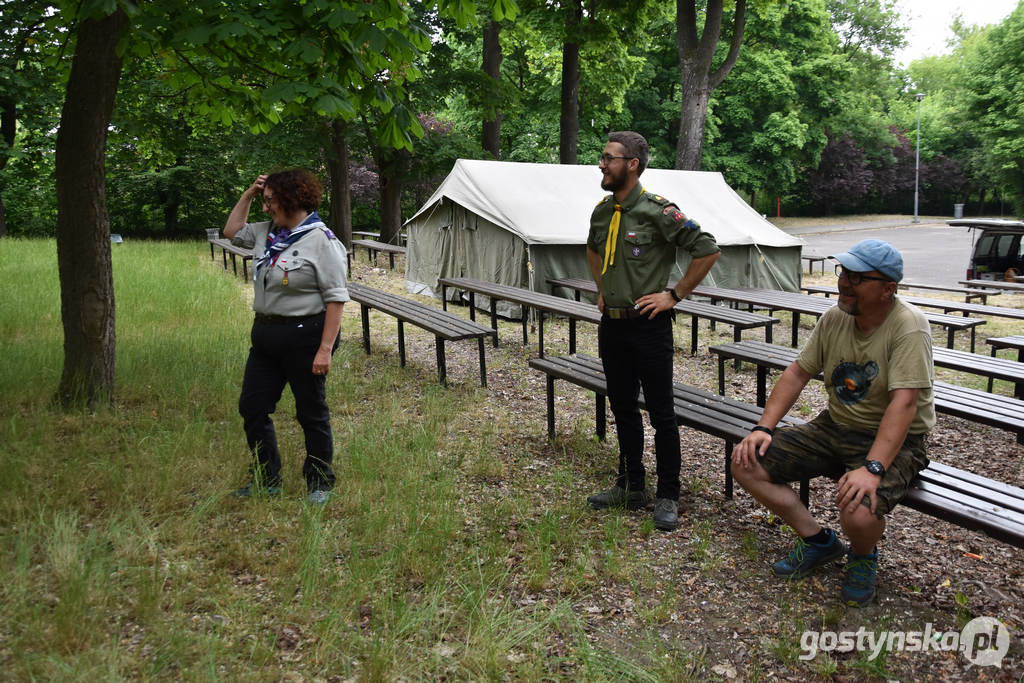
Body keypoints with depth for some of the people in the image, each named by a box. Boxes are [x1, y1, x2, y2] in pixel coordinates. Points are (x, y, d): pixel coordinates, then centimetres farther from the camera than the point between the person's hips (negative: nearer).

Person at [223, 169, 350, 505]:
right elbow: (232, 231, 28)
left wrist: (325, 348, -22)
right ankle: (266, 480, 28)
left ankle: (320, 484, 23)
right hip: (266, 335, 8)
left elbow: (336, 298, -17)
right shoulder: (266, 232, 10)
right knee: (252, 408, 11)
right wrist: (249, 193, 13)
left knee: (312, 413, 6)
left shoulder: (322, 241, -14)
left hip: (305, 336, -8)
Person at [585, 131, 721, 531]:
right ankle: (631, 487, 28)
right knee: (623, 408, 15)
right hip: (611, 325, 7)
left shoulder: (659, 211, -14)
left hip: (648, 325, -7)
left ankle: (667, 497, 15)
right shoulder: (602, 212, 8)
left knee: (661, 413, 2)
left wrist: (674, 294, -12)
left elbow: (708, 249, -13)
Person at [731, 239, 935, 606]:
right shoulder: (835, 318, 0)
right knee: (747, 462, -8)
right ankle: (818, 540, 11)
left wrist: (873, 468, -38)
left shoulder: (908, 326, -19)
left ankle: (863, 557, 7)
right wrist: (764, 427, -6)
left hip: (893, 441, -6)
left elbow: (904, 403, -28)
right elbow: (797, 373, 5)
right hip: (834, 427, 6)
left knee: (859, 513, -34)